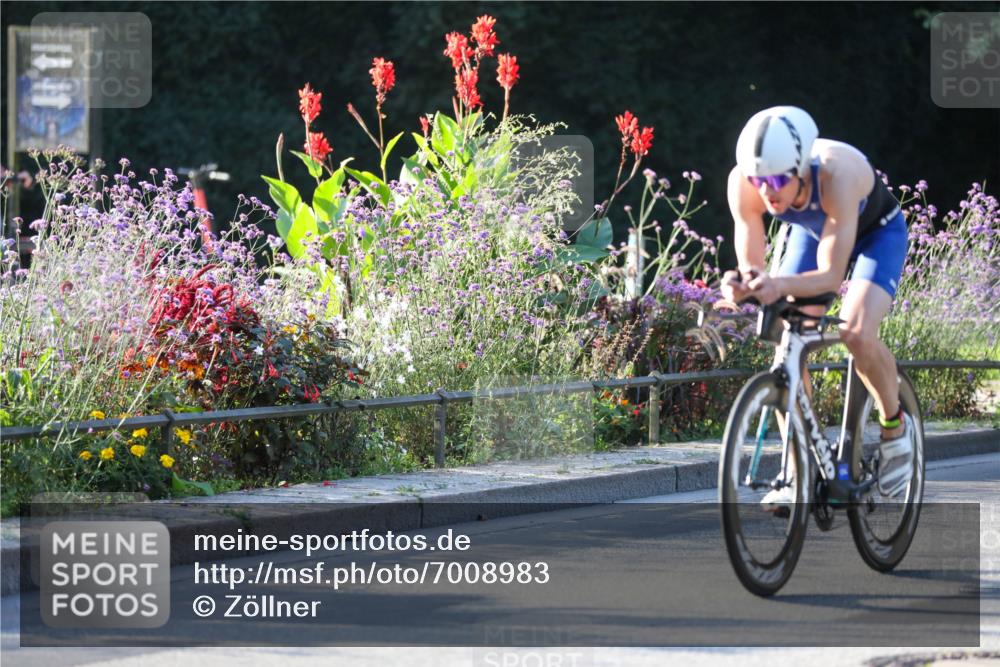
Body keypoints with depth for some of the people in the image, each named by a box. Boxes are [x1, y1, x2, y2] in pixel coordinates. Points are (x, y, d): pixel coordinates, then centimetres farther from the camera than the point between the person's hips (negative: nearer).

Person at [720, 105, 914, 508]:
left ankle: (895, 423, 0)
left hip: (876, 232, -4)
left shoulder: (837, 173, -43)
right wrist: (742, 284, -50)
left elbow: (831, 275, -43)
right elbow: (751, 265, -27)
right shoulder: (744, 183, -31)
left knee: (857, 333, -27)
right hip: (811, 232, 4)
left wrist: (781, 285, -62)